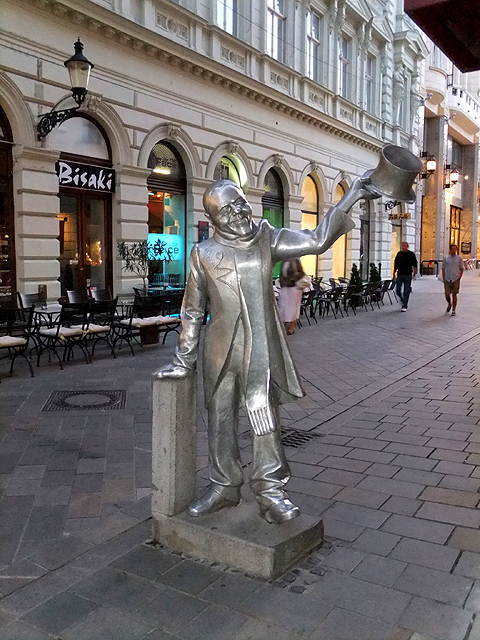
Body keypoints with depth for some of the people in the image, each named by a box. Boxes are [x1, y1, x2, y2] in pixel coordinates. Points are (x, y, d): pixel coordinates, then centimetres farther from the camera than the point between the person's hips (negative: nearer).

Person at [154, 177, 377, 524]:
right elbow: (193, 311, 8)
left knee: (266, 421, -2)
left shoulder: (266, 239, 3)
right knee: (221, 421, 11)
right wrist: (184, 360, 8)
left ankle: (271, 490, 12)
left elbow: (316, 241, 0)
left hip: (261, 350, -1)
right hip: (221, 352, 2)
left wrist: (349, 200, -6)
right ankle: (224, 487, 28)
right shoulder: (204, 254, 3)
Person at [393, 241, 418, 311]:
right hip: (400, 275, 3)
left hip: (408, 275, -3)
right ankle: (402, 299, 28)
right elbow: (395, 265, 16)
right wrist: (394, 274, 13)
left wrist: (414, 271, -11)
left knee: (406, 292, -2)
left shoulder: (411, 254, 2)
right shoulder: (399, 254, 10)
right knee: (398, 291, -1)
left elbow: (415, 264, 2)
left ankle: (404, 306, 3)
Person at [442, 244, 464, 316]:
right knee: (447, 295, -2)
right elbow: (443, 268, 11)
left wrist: (459, 278, -2)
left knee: (454, 295, 0)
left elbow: (462, 269, 7)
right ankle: (449, 304, 30)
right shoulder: (446, 258, 6)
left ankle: (454, 310, 9)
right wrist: (443, 279, 4)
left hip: (455, 280, -1)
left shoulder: (459, 258, 3)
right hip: (447, 280, 1)